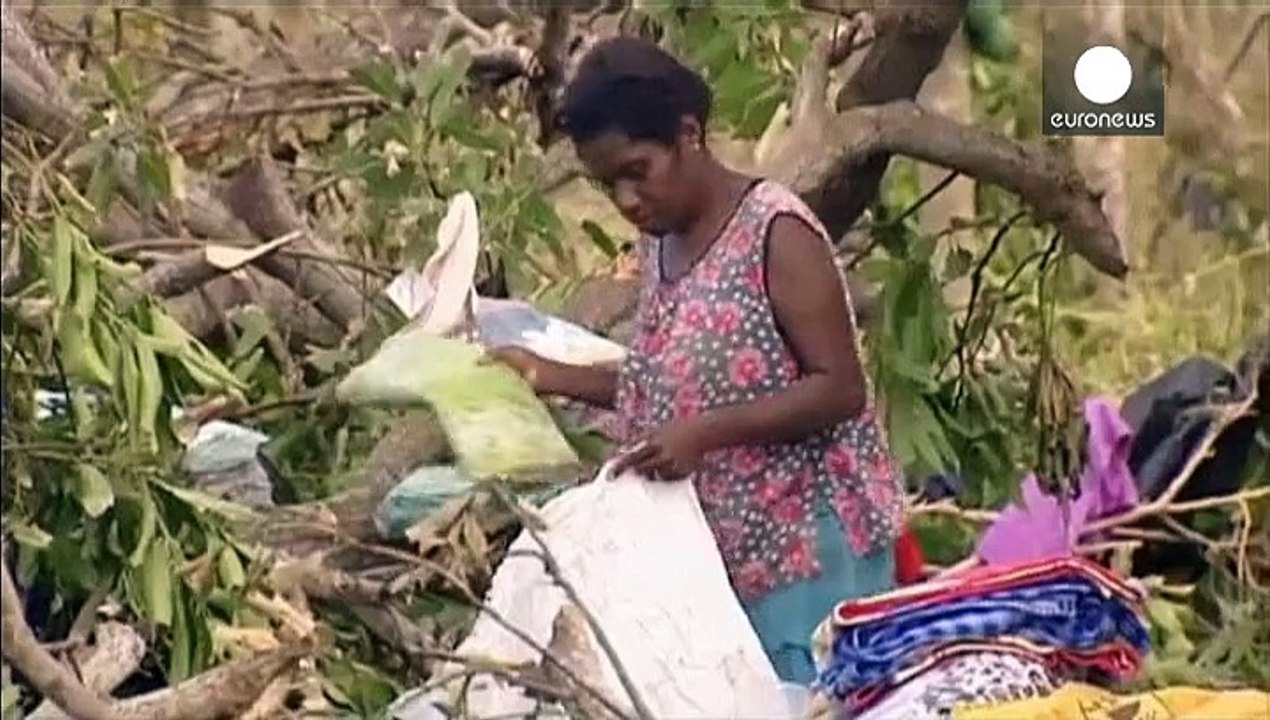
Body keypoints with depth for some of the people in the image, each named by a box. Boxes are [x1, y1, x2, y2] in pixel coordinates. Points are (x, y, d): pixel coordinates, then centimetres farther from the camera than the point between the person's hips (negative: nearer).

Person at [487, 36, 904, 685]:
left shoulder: (774, 233, -13)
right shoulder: (659, 241, 11)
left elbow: (841, 389, -17)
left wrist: (704, 434, -25)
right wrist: (552, 377, 10)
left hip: (806, 547, -7)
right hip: (718, 551, 7)